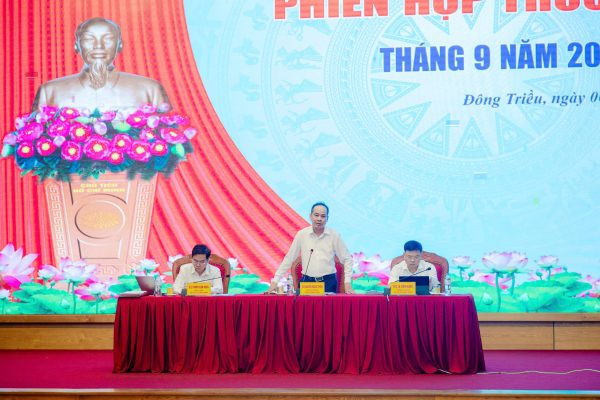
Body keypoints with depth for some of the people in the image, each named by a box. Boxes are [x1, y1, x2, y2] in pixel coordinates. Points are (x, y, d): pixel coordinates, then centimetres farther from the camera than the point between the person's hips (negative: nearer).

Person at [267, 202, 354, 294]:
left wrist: (347, 282, -4)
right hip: (307, 281, 0)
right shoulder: (301, 234, 1)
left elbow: (346, 259, 6)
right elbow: (289, 259, 5)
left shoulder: (334, 235, 0)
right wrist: (275, 281, 1)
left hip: (328, 282, 0)